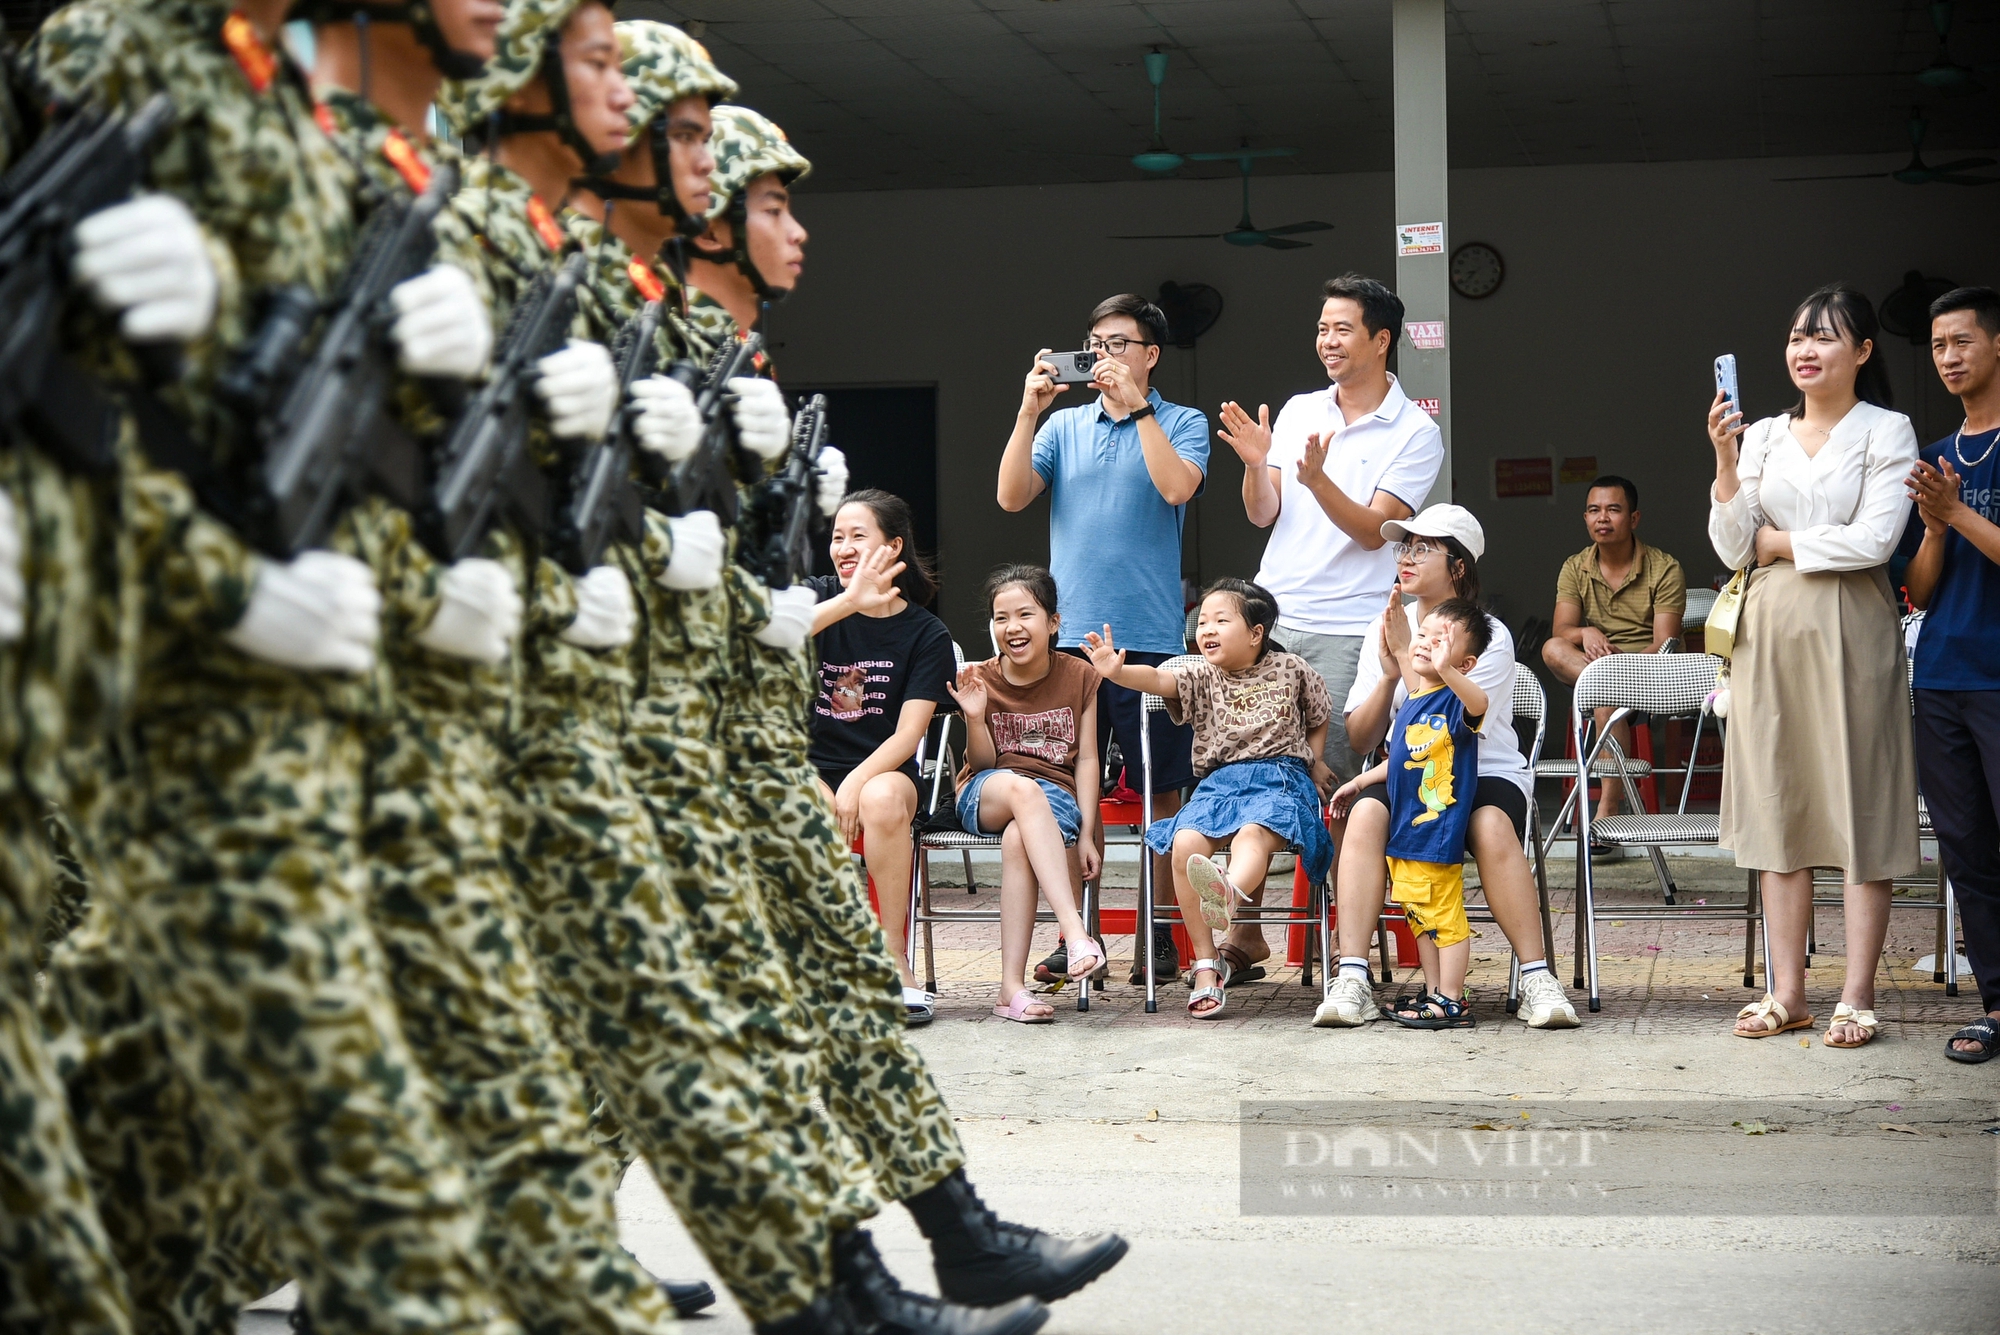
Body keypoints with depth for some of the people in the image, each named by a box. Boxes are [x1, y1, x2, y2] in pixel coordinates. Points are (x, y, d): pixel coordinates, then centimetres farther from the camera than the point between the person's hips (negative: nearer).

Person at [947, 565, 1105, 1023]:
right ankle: (1074, 929, -51)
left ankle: (1012, 986, -38)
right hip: (985, 796, 0)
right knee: (1020, 786, -39)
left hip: (1055, 798, 0)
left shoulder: (1079, 676, 4)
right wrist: (975, 717, -15)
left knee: (1018, 838, -38)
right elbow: (983, 763, 4)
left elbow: (1085, 759, 3)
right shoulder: (980, 680, 3)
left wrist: (1086, 834, -6)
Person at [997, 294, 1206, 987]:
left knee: (1160, 787, 3)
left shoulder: (1182, 424, 5)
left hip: (1150, 636, -3)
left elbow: (1177, 486, -15)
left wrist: (1136, 407, -14)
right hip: (1070, 635, 3)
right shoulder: (1065, 426, 13)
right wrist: (1029, 411, -8)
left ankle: (1158, 935, 11)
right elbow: (1011, 495, 0)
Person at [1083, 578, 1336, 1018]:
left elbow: (1319, 716, 27)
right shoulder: (1201, 677, 10)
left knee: (1252, 834, -38)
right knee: (1185, 844, -28)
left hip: (1280, 776, -3)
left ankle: (1228, 892, -75)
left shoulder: (1290, 669, 11)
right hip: (1219, 780, 3)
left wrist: (1314, 760, 12)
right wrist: (1117, 671, -30)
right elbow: (1157, 679, -11)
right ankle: (1206, 963, -24)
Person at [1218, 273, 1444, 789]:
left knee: (1331, 774, -6)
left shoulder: (1416, 432, -3)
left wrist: (1317, 480, -26)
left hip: (1345, 633, -4)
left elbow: (1373, 532, -11)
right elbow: (1262, 514, 7)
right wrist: (1255, 464, -13)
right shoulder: (1298, 411, 11)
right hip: (1271, 617, 4)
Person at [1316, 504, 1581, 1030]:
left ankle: (1537, 979, -30)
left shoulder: (1490, 637, -7)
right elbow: (1361, 738, 3)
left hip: (1486, 775, -3)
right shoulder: (1384, 629, 6)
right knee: (1365, 813, -31)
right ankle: (1351, 979, -34)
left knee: (1490, 826, -37)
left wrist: (1408, 654, -17)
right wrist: (1389, 673, -12)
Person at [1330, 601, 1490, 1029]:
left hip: (1438, 830, -9)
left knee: (1444, 915, -4)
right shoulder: (1411, 703, 14)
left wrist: (1446, 671, -55)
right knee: (1420, 917, 15)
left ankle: (1452, 1002, 2)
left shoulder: (1453, 701, -12)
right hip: (1404, 829, 9)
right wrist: (1360, 780, 31)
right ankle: (1433, 994, 23)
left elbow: (1478, 703, -38)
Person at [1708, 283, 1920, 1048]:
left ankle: (1857, 997, -1)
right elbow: (1732, 547, 5)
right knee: (1778, 805, 4)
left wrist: (1779, 541, -4)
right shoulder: (1763, 436, 12)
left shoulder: (1887, 432, 1)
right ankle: (1787, 992, 9)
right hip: (1772, 634, 4)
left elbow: (1873, 539, -11)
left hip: (1850, 632, -4)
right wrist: (1724, 458, -6)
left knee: (1859, 806, -3)